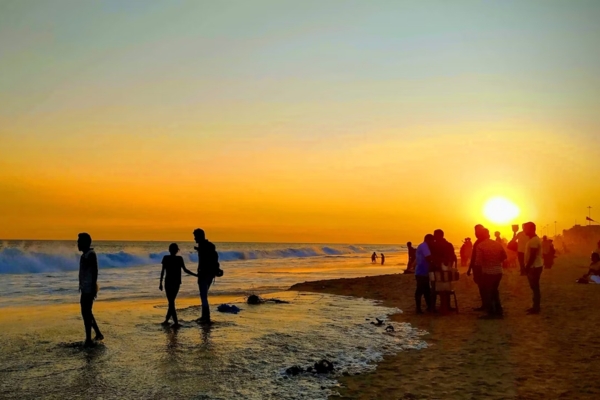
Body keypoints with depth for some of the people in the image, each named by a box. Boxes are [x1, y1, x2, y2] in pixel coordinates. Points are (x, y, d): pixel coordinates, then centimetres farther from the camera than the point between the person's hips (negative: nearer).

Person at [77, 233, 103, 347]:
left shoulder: (91, 254, -15)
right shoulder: (85, 254, 15)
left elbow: (95, 272, -20)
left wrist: (93, 288, -24)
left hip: (89, 288, -10)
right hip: (85, 288, 10)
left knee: (86, 313, -8)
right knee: (86, 312, 16)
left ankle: (89, 340, -3)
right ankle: (98, 334, 25)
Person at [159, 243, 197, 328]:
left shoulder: (166, 258, -4)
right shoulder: (179, 258, -3)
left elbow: (163, 271, -3)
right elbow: (185, 270, -8)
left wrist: (161, 283, 3)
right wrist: (196, 275, 0)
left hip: (168, 283, -2)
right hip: (176, 283, 2)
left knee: (171, 302, 0)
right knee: (171, 302, 15)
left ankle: (176, 322, -7)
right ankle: (166, 320, 22)